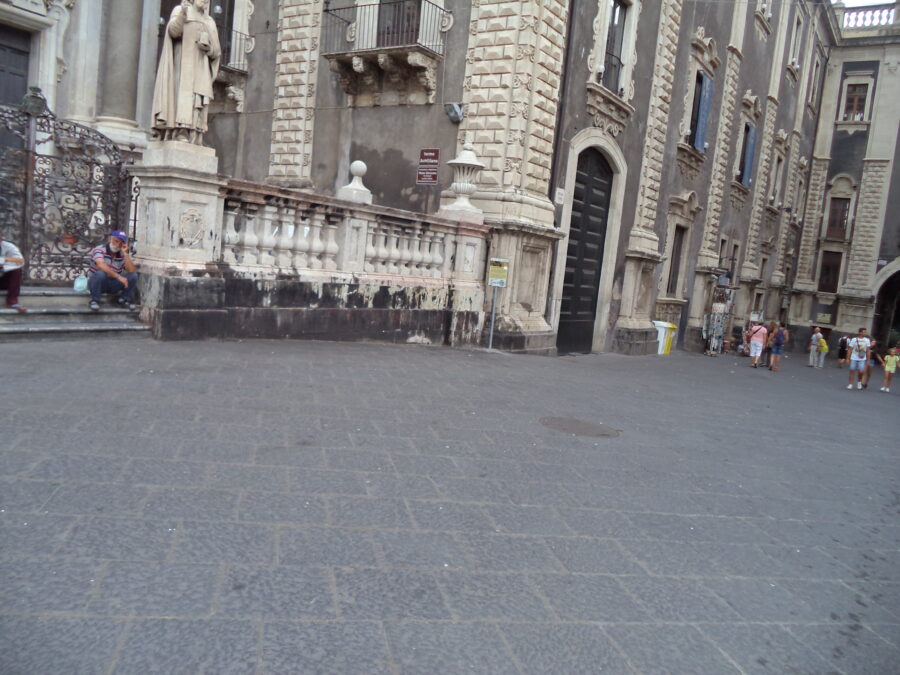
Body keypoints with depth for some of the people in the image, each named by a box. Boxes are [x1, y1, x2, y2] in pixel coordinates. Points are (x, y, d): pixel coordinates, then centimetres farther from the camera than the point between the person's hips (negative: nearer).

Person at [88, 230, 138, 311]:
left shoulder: (123, 255, -2)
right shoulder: (99, 250, -15)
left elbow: (132, 271, -16)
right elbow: (101, 266, -34)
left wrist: (125, 254, -21)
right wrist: (118, 276, -41)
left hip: (113, 285, 4)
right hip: (97, 283, -4)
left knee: (133, 276, -15)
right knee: (100, 273, -37)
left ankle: (124, 300, 1)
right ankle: (94, 301, -17)